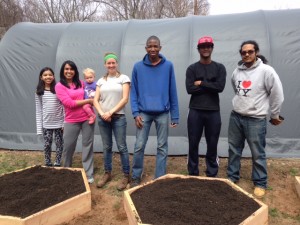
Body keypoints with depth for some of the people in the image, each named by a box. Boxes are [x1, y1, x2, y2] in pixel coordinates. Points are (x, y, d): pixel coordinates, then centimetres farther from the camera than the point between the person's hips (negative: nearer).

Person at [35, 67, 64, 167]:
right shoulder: (39, 92, 3)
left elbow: (64, 106, -2)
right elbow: (38, 110, 4)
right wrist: (39, 126, 0)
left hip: (59, 122, -1)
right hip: (46, 123, 1)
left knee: (59, 144, 6)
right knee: (47, 144, 7)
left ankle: (57, 164, 21)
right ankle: (48, 164, 24)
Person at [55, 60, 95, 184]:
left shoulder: (81, 83, 8)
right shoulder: (59, 86, -3)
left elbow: (91, 95, 20)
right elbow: (69, 103, -13)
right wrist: (88, 100, -9)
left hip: (87, 118, 3)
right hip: (71, 121, -2)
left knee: (87, 145, 5)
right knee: (68, 147, 8)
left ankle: (89, 175, 15)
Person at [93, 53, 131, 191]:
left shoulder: (123, 78, 1)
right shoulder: (101, 81, 12)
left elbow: (125, 99, -8)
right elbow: (95, 100, 6)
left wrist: (111, 112, -13)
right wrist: (102, 113, -11)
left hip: (118, 117, -3)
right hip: (103, 118, 4)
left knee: (122, 147, -2)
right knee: (107, 147, 11)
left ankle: (126, 175, 10)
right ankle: (107, 173, 24)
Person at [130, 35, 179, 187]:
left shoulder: (168, 66, 0)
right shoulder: (138, 67, 1)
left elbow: (172, 92, 1)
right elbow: (133, 92, 3)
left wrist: (175, 115, 0)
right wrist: (136, 113, -6)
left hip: (163, 113, 0)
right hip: (144, 113, 0)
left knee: (162, 147, 7)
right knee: (139, 146, 4)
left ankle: (160, 179, 21)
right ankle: (136, 177, 22)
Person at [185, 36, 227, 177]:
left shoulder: (220, 68, 8)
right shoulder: (192, 68, 5)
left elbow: (220, 87, -8)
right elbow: (189, 89, -9)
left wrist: (201, 83, -8)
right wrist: (210, 86, -9)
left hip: (213, 112, 1)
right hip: (195, 112, 0)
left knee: (212, 145, 8)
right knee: (193, 145, 6)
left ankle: (212, 175, 22)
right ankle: (193, 175, 20)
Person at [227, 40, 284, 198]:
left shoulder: (266, 71, -11)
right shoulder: (237, 71, 6)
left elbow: (277, 94, -6)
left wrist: (274, 115, 1)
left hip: (256, 119, -5)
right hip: (235, 116, 5)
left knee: (258, 154, 5)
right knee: (233, 149, 14)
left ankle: (260, 184, 22)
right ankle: (232, 177, 31)